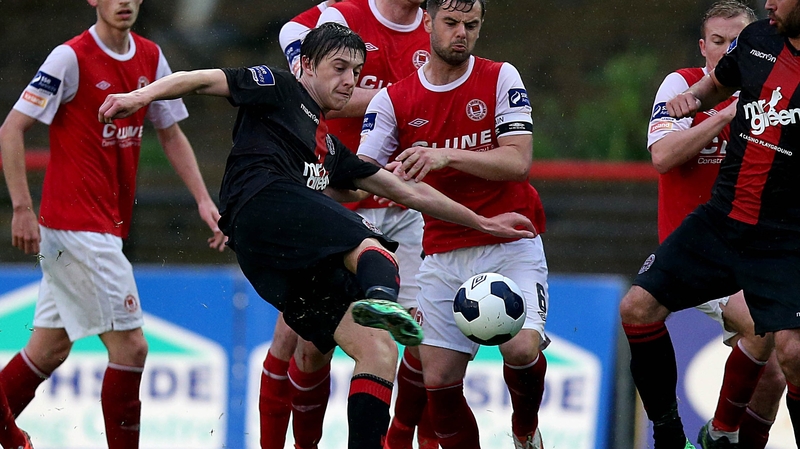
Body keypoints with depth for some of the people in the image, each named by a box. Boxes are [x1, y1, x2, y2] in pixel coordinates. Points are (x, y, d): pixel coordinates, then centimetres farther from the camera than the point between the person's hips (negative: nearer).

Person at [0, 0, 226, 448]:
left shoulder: (151, 58, 8)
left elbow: (171, 134, 18)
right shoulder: (71, 58, -13)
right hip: (74, 223, -8)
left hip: (108, 225, 8)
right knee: (130, 345, -9)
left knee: (50, 350, 12)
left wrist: (203, 200, 7)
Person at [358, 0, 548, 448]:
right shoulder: (393, 100, 3)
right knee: (438, 379, -6)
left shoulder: (501, 79, -1)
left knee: (522, 348, -23)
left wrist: (446, 156, -24)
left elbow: (519, 161, -12)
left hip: (511, 245, -2)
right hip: (443, 255, 2)